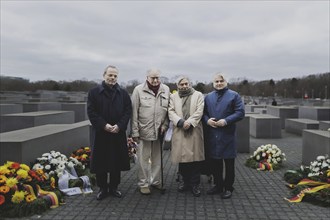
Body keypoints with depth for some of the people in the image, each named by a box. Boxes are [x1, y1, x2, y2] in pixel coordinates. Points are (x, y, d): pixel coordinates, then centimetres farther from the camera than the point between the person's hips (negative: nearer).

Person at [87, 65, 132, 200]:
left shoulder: (123, 93, 7)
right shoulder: (94, 92, 1)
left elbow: (128, 111, 2)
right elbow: (91, 112, -5)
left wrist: (119, 126, -12)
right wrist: (104, 125, -15)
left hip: (118, 133, 2)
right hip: (100, 133, -2)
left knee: (117, 162, 9)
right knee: (100, 162, 5)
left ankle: (114, 187, 25)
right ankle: (103, 188, 21)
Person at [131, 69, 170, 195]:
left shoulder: (166, 90, 6)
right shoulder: (139, 90, -4)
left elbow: (168, 110, 9)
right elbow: (134, 112, -5)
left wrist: (165, 125, -1)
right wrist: (135, 132, -7)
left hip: (159, 131, 3)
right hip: (144, 131, -3)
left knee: (157, 158, 14)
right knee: (143, 159, 5)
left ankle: (156, 181, 30)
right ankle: (143, 183, 20)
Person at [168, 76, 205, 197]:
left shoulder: (198, 95, 9)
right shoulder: (173, 97, 14)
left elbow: (199, 111, -2)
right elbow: (171, 111, 2)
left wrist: (189, 122, -14)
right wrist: (181, 122, -13)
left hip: (194, 131, -1)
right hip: (179, 131, 2)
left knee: (195, 156, -1)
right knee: (182, 156, 5)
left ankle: (195, 184, 10)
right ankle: (185, 181, 21)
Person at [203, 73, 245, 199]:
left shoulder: (234, 95, 1)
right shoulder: (208, 97, 13)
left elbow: (240, 112, -6)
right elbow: (203, 112, 12)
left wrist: (226, 121, -16)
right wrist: (207, 120, -9)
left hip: (228, 135, -3)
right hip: (212, 135, 4)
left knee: (229, 163, 5)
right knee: (214, 162, 12)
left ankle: (228, 188, 19)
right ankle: (218, 185, 28)